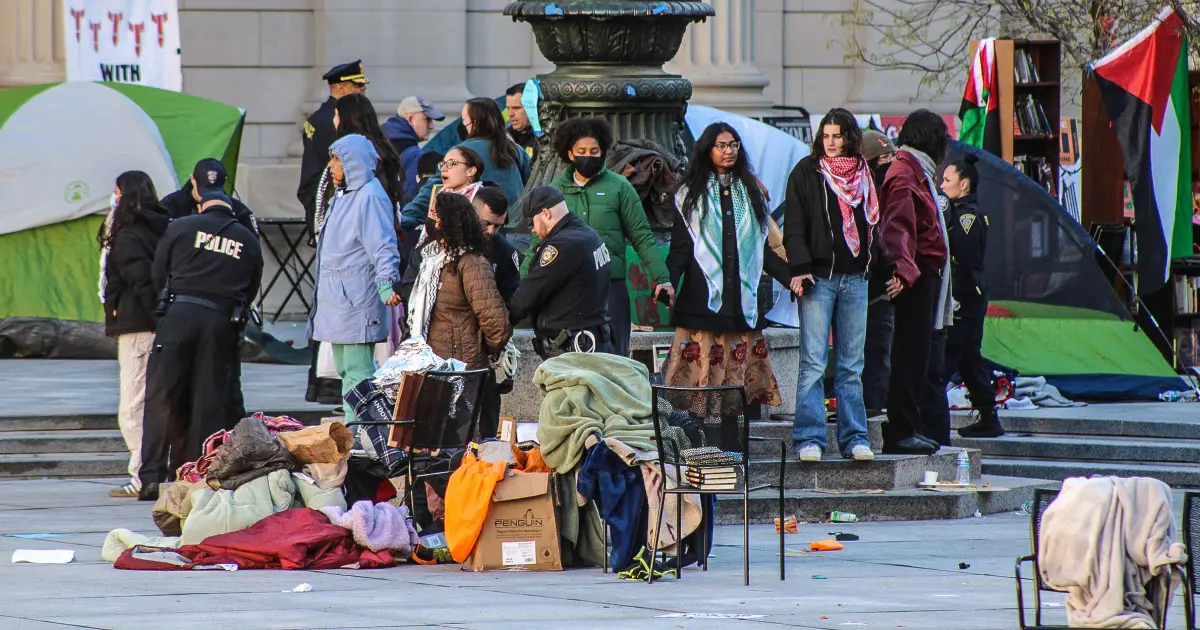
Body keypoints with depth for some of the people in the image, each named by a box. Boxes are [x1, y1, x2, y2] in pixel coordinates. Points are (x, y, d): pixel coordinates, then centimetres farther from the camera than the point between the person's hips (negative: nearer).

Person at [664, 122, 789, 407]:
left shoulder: (751, 192, 18)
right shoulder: (692, 195, 8)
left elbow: (761, 249, 21)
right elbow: (679, 249, 2)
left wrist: (792, 277, 12)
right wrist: (667, 283, -14)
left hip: (741, 300, 3)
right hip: (702, 300, -3)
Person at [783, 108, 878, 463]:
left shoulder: (864, 176, 13)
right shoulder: (806, 173, 2)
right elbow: (794, 226, -3)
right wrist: (799, 268, -15)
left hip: (855, 279, 4)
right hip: (818, 277, -4)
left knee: (851, 366, 5)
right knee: (813, 363, -8)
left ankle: (854, 438, 7)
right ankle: (809, 440, -7)